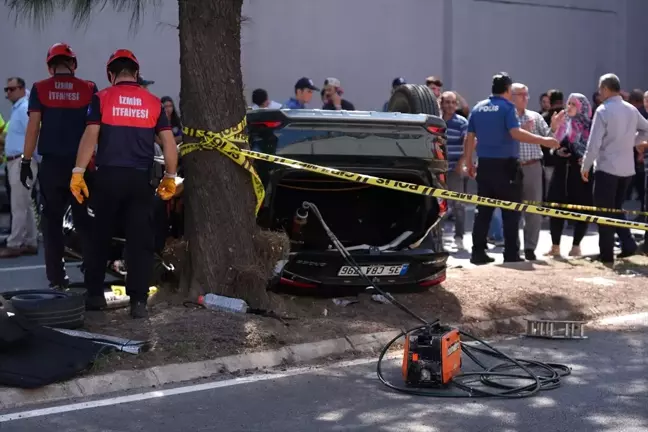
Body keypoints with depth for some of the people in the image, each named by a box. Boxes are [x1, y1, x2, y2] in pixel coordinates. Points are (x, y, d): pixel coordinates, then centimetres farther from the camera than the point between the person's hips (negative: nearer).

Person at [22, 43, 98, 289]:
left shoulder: (40, 89, 1)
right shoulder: (89, 89, 2)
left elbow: (33, 127, -3)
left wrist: (26, 161, 1)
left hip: (51, 163, -1)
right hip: (80, 163, 1)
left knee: (52, 220, 6)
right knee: (84, 219, 10)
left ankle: (57, 278, 4)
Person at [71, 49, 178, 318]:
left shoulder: (102, 98, 2)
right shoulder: (153, 103, 8)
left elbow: (90, 137, -6)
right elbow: (169, 143, 5)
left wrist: (78, 172, -5)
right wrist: (170, 177, 14)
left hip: (109, 175, -1)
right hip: (140, 178, 1)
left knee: (100, 236, 12)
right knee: (140, 239, 1)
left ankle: (95, 294, 18)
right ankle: (138, 301, -4)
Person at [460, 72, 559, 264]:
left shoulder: (478, 108, 10)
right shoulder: (507, 107, -7)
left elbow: (470, 137, 10)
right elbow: (515, 133, -20)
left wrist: (468, 162, 19)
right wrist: (542, 141, -18)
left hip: (485, 165, 5)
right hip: (506, 165, -5)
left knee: (483, 211, 9)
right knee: (511, 212, 2)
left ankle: (478, 252, 7)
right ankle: (511, 254, 0)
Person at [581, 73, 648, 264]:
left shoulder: (603, 110, -13)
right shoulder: (631, 109, 7)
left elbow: (594, 143, -15)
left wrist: (585, 166, -5)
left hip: (607, 168, -6)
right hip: (627, 168, 6)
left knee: (604, 212, 2)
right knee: (616, 208, 20)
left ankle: (606, 256, 4)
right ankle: (628, 244, 3)